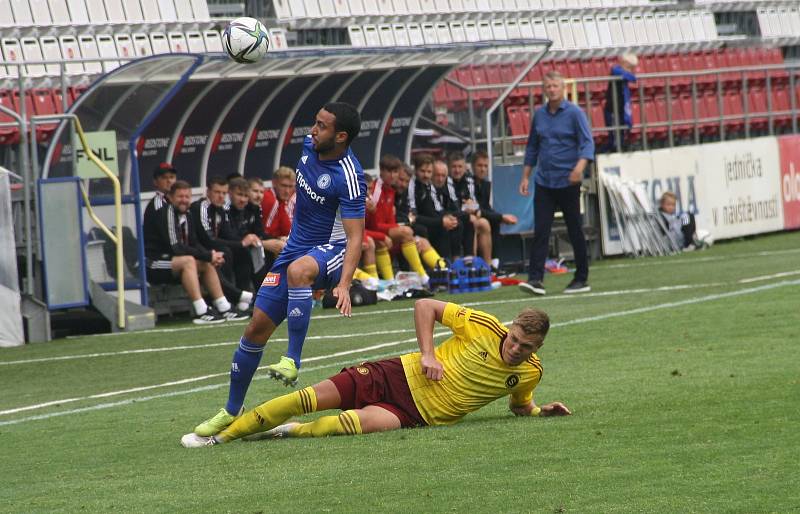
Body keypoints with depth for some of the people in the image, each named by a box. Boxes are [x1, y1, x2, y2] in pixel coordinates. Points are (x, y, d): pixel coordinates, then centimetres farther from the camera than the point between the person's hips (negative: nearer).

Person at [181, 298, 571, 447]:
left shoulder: (530, 372, -2)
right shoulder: (483, 327, -9)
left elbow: (519, 406, 21)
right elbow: (425, 306, -2)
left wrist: (543, 411, 1)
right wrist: (427, 354, -12)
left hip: (418, 415, 0)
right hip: (401, 375, 0)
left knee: (366, 421, -33)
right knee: (316, 395, -13)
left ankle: (292, 433, -11)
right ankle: (220, 436, -3)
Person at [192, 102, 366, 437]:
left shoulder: (349, 178, -23)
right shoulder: (310, 145, -1)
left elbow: (355, 236, -27)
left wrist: (344, 284, -39)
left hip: (331, 251, -7)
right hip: (297, 245, 7)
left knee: (297, 270, -43)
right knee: (257, 327, 4)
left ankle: (292, 361, -40)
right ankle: (231, 412, 17)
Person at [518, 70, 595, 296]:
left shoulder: (574, 113, -5)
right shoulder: (539, 115, 10)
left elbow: (587, 143, -12)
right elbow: (532, 147, 19)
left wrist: (580, 166, -29)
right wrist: (525, 177, 15)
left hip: (568, 182, -4)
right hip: (544, 182, 4)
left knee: (575, 232, 4)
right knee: (540, 231, -6)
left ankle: (582, 279, 13)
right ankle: (535, 279, -12)